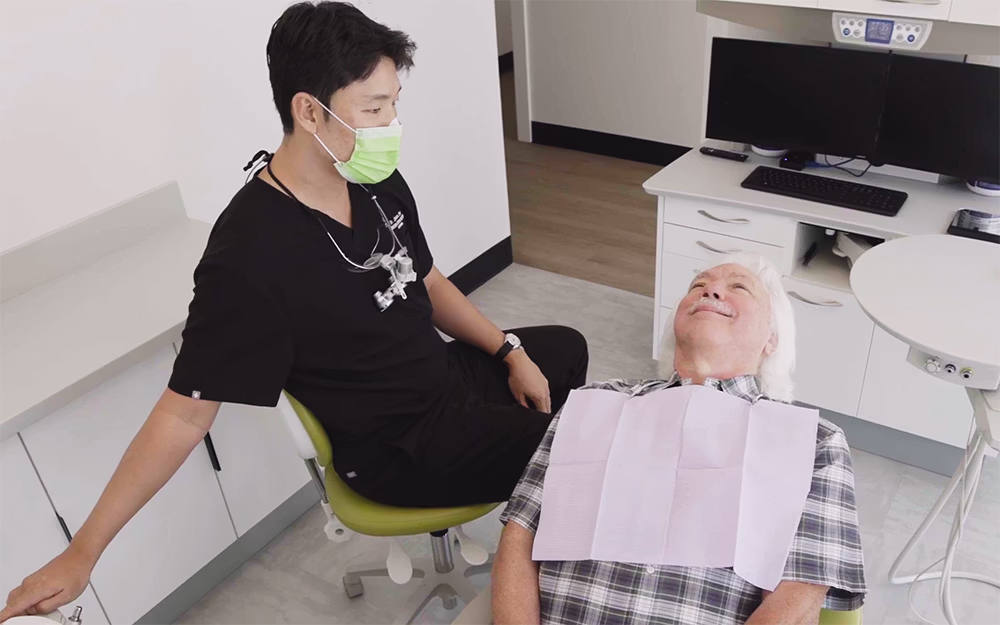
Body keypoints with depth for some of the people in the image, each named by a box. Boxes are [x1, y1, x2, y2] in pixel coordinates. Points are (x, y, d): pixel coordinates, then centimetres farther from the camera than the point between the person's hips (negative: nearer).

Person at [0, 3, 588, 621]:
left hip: (451, 372, 8)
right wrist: (82, 553, -21)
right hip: (403, 445, -8)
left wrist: (510, 351, 1)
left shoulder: (379, 182, -10)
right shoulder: (250, 255, -31)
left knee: (568, 348, 25)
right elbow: (185, 411, -25)